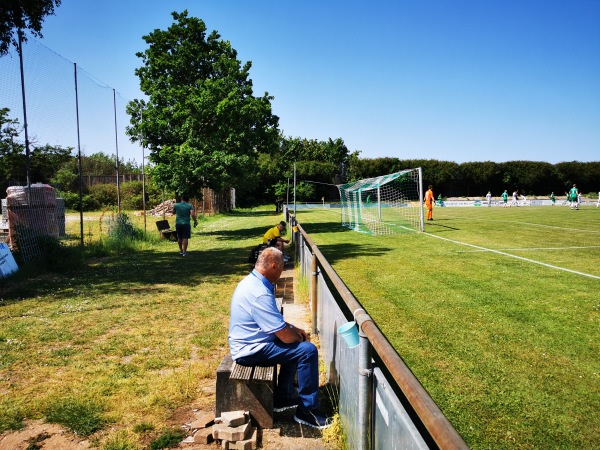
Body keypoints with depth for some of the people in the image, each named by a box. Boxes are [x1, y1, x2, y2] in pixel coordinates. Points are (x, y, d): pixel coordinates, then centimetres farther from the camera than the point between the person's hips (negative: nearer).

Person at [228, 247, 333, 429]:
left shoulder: (252, 281, 5)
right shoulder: (260, 294, -28)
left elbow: (274, 319, 18)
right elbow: (283, 335, -26)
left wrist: (294, 329, 10)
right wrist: (300, 338, -5)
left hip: (247, 342, 11)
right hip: (251, 350, -11)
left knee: (295, 345, 22)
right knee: (308, 350, -15)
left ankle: (283, 397, 27)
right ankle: (307, 410, -2)